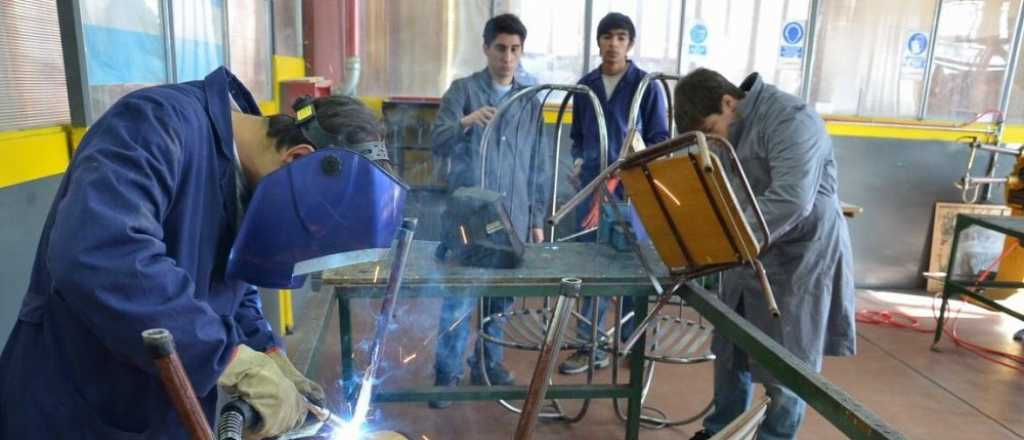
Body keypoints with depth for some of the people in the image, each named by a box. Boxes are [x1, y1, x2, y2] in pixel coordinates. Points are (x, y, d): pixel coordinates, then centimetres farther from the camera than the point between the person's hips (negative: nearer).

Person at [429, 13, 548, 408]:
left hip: (514, 216, 4)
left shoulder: (531, 99, 9)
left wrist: (537, 218, 8)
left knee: (502, 294, 11)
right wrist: (465, 123, -31)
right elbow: (437, 144, -11)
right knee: (459, 295, -3)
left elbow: (539, 163, 11)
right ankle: (446, 374, 10)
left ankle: (488, 363, 28)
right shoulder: (463, 90, -1)